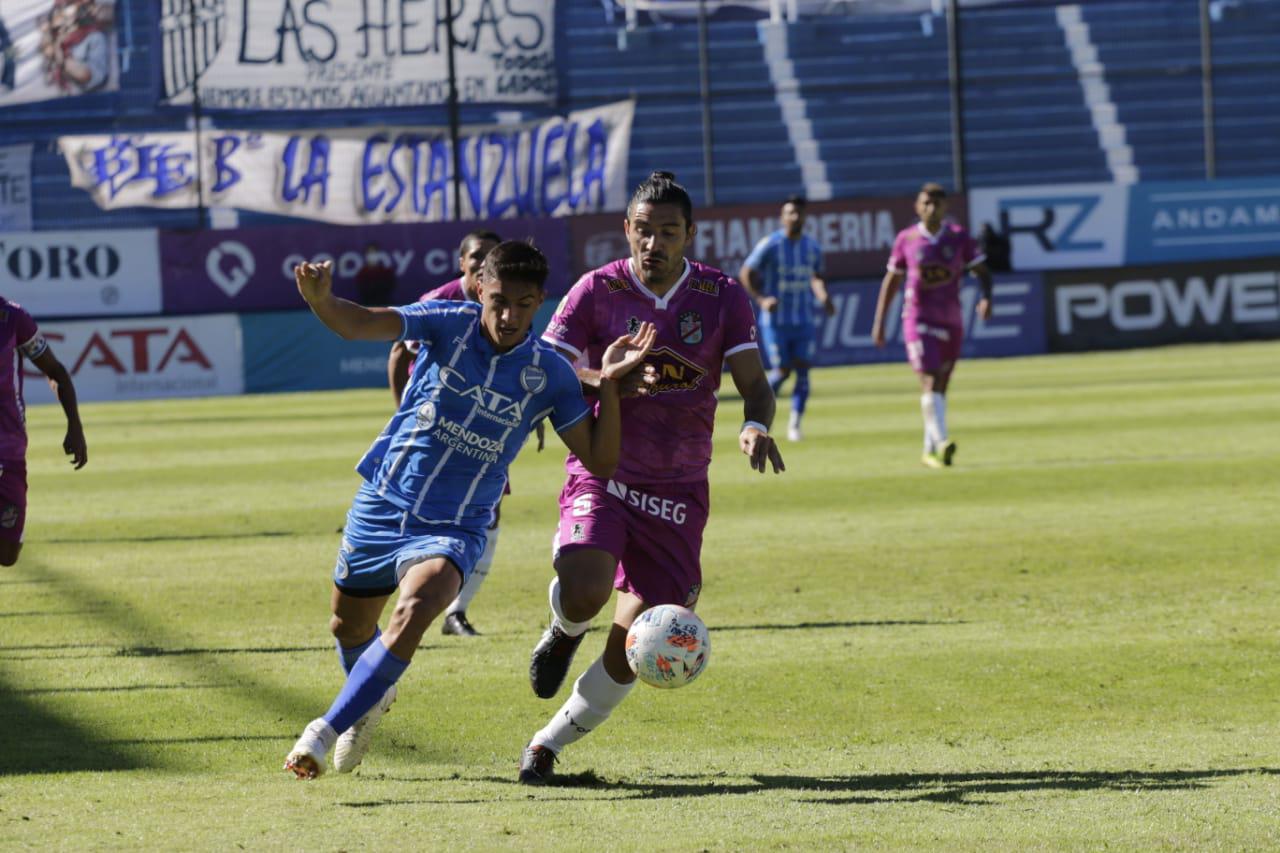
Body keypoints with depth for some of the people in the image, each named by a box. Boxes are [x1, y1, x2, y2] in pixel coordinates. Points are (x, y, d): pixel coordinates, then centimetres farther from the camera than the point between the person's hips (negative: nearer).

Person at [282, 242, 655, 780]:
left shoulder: (549, 374, -8)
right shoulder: (449, 325, -10)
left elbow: (600, 462, -7)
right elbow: (357, 325, -22)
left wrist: (609, 384, -19)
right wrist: (320, 300, -44)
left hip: (453, 528, -2)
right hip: (381, 505, 2)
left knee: (416, 608, -31)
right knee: (350, 628, 18)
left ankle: (327, 730, -20)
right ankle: (374, 697, 54)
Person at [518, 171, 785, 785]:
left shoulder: (723, 297, 1)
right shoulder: (597, 291, -4)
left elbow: (754, 382, -2)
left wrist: (755, 425, -25)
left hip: (678, 492, 2)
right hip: (602, 475, -2)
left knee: (632, 646, -3)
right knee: (583, 591, -29)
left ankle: (550, 743, 18)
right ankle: (565, 633, 10)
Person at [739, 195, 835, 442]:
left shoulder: (813, 247, 5)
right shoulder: (770, 245, -10)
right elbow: (746, 273, -5)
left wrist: (823, 297, 0)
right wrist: (761, 299, -19)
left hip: (804, 319, 4)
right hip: (776, 320, -4)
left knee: (802, 370, -6)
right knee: (782, 371, -5)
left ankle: (795, 424, 0)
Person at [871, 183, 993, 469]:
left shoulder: (959, 237, 3)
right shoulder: (907, 239, 2)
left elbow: (982, 271, 2)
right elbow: (891, 281, 10)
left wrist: (986, 297, -20)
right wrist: (879, 322, 7)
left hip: (951, 322, 2)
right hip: (918, 320, -2)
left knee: (941, 388, 9)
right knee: (930, 381, -18)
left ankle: (930, 450, 21)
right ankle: (941, 443, -29)